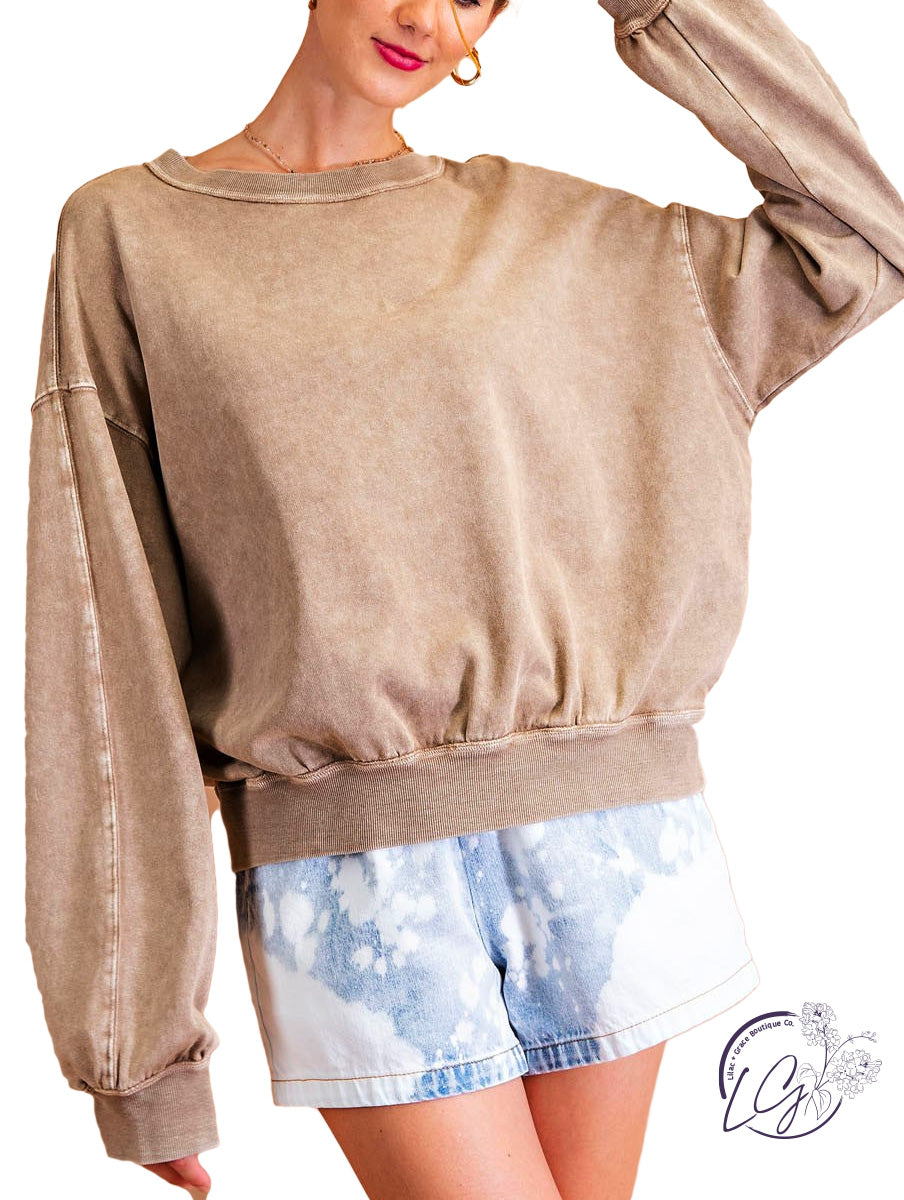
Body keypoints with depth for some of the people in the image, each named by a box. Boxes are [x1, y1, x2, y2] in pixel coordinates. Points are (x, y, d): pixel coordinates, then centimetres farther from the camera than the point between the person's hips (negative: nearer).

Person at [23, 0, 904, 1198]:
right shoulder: (127, 234, 2)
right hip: (349, 871, -3)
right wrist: (135, 1041, -3)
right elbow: (104, 647, -2)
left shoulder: (542, 232, 10)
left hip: (601, 832, 3)